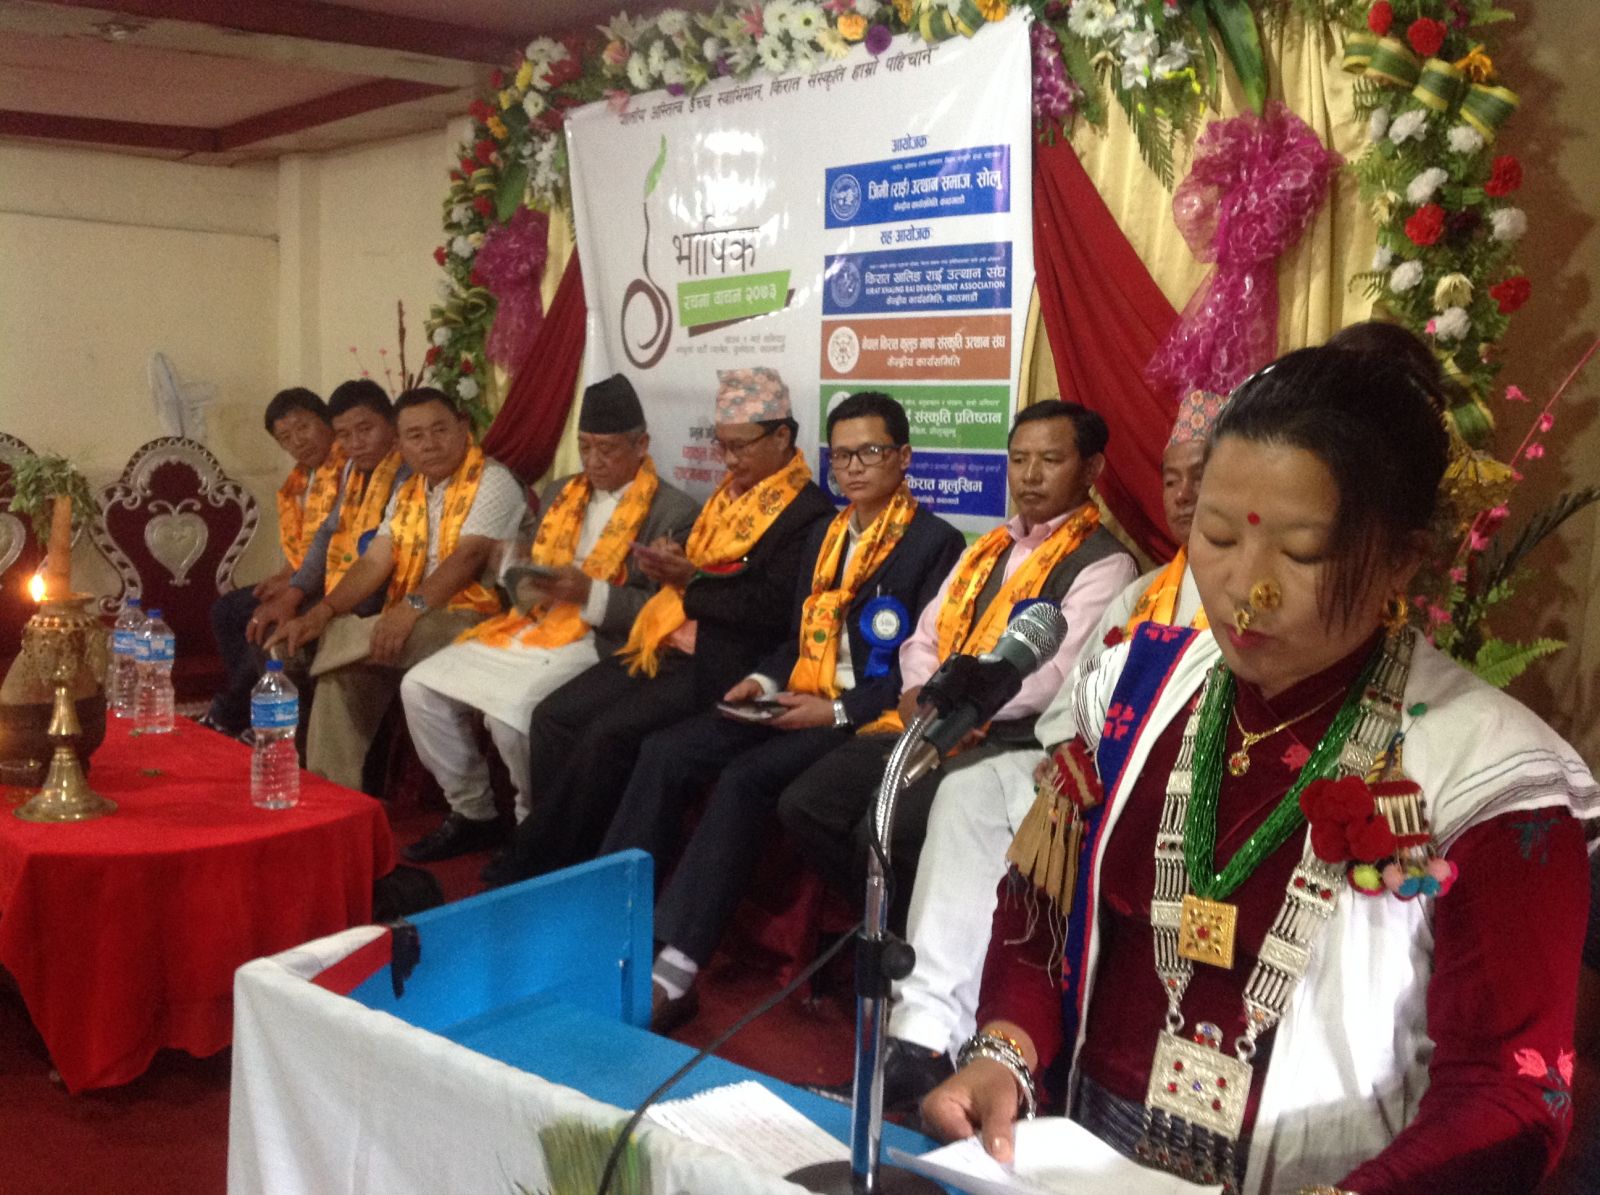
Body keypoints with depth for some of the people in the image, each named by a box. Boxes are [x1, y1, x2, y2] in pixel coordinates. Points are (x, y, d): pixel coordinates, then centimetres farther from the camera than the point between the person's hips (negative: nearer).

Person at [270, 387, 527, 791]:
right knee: (344, 671, -19)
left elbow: (469, 556, -19)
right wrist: (321, 613, -9)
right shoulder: (406, 493, 18)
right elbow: (374, 562, 8)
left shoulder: (492, 481, -5)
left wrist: (412, 607, -31)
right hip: (409, 623, 7)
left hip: (473, 619, -7)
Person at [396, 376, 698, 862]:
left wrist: (589, 593, -23)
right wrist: (528, 585, -4)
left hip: (594, 643, -7)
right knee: (420, 686, -5)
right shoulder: (560, 494, 18)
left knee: (509, 712, -30)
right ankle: (472, 813, 10)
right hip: (528, 626, 8)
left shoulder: (674, 513, -5)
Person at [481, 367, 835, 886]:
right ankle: (550, 849, 3)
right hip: (667, 644, 9)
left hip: (718, 664, -9)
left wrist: (691, 581, -16)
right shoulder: (732, 492, 19)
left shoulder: (808, 512, -9)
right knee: (553, 717, -3)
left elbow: (775, 608, -19)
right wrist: (672, 560, 1)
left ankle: (538, 864, -7)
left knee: (607, 735, -23)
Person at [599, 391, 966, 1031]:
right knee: (664, 753, -11)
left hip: (865, 714, -8)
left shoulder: (935, 541, -6)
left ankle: (676, 970, -29)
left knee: (745, 778, -30)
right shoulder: (825, 533, 18)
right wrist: (766, 679, 3)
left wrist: (837, 710, -18)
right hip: (799, 699, 8)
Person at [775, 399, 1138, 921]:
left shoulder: (1103, 564, -4)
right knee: (803, 804, -8)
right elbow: (921, 641, 18)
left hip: (1011, 743, -7)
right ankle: (888, 923, 10)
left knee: (885, 828, -27)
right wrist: (924, 700, -5)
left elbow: (1054, 678, -15)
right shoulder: (985, 550, 20)